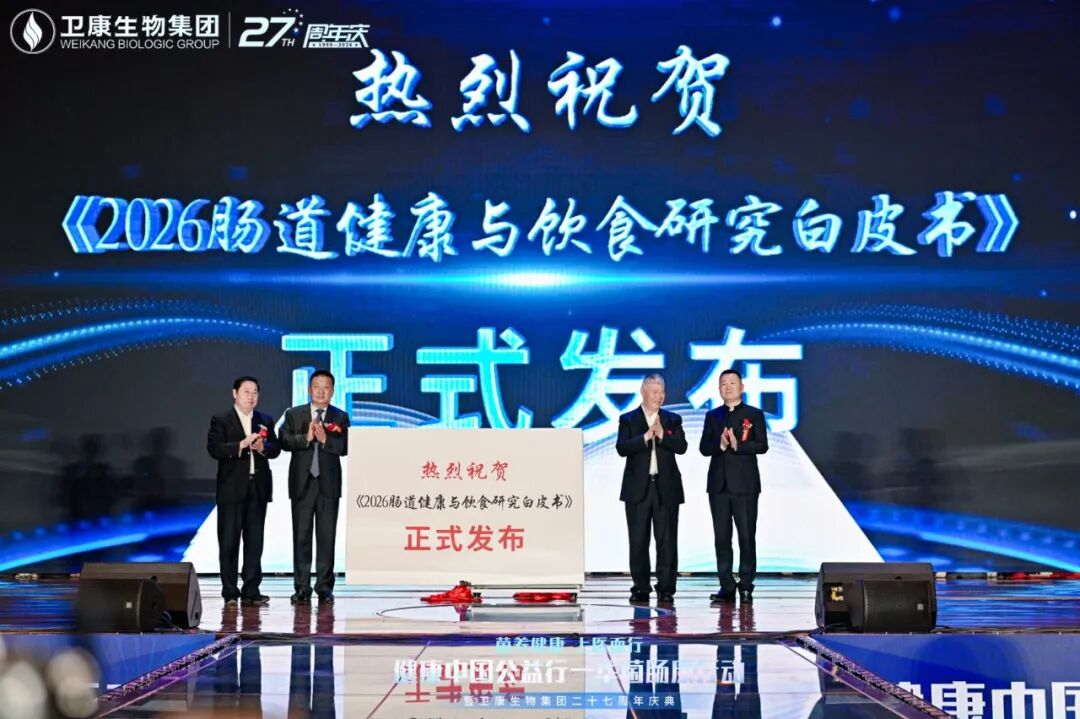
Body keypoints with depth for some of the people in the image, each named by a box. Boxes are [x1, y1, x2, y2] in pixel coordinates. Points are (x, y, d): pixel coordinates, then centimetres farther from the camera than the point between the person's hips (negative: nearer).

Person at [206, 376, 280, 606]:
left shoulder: (265, 421, 14)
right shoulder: (221, 421, 1)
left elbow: (275, 448, 9)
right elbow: (214, 448, -12)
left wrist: (263, 447, -13)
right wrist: (242, 445, -21)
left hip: (258, 488, 4)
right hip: (232, 488, -4)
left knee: (255, 541, 5)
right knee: (229, 541, -1)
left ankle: (251, 591, 9)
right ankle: (230, 592, 2)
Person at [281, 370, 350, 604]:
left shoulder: (340, 417, 7)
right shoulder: (293, 415, 8)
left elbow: (344, 447, -5)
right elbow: (285, 442, -5)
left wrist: (325, 439, -20)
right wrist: (306, 438, -18)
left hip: (328, 485, 0)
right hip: (302, 484, 0)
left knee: (327, 537, 1)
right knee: (301, 537, 2)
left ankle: (325, 587, 6)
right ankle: (302, 588, 6)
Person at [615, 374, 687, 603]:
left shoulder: (673, 420, 10)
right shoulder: (628, 420, 6)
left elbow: (681, 446, -4)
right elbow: (622, 448, -8)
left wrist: (662, 435, -17)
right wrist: (646, 436, -17)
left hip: (666, 488, 1)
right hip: (638, 488, -1)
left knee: (667, 540, -1)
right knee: (638, 540, 2)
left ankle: (665, 588, 3)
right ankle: (640, 588, 8)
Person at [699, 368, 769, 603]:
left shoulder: (754, 415, 3)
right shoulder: (712, 416, 13)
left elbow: (762, 445, -7)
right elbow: (704, 448, 5)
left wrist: (737, 445, -20)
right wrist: (720, 444, -15)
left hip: (744, 485, -3)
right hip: (718, 485, 3)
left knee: (747, 536, -2)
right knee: (722, 537, 3)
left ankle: (746, 586, 4)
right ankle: (727, 587, 7)